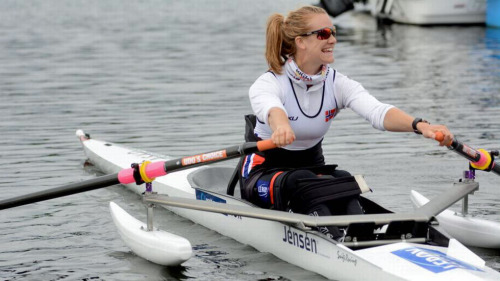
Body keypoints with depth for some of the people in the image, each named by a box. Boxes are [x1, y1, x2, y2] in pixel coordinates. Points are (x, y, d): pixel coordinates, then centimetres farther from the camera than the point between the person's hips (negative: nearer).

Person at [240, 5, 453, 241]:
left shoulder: (338, 84, -5)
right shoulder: (269, 83, -17)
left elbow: (377, 111, -24)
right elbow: (270, 108, -43)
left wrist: (419, 125, -45)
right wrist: (281, 126, -69)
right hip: (265, 174, -4)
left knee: (344, 180, -29)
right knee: (302, 183, -36)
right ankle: (332, 239, -57)